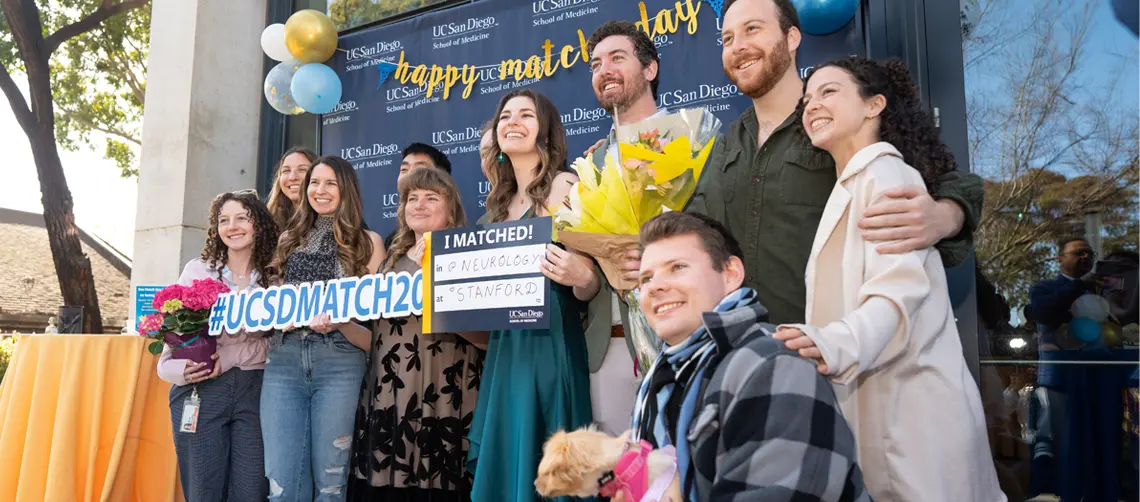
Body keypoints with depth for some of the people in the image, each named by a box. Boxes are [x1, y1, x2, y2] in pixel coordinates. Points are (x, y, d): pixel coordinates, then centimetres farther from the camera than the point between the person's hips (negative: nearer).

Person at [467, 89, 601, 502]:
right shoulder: (499, 201, 15)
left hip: (549, 344, -7)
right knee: (501, 465, 12)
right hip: (504, 349, 7)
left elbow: (588, 288, -11)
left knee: (543, 466, -2)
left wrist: (580, 278, -32)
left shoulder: (564, 186, -6)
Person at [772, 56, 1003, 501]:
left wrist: (836, 346, -41)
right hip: (872, 400, 9)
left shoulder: (886, 174, -9)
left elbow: (900, 288, -25)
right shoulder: (849, 186, 20)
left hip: (909, 400, -9)